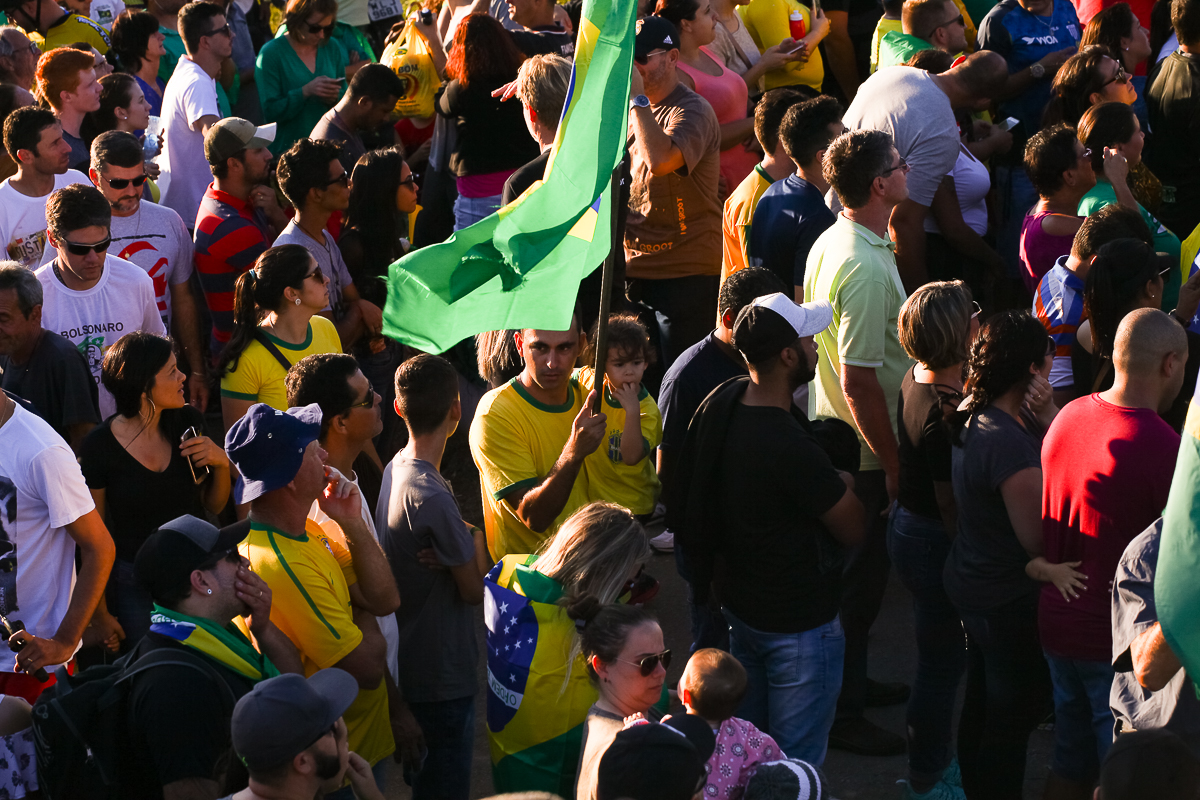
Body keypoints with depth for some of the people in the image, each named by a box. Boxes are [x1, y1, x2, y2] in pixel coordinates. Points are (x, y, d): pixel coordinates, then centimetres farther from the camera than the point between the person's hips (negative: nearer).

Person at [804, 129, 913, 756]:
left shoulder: (831, 242, 4)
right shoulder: (865, 269, -28)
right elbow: (858, 381, -28)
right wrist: (892, 464, -20)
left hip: (833, 439, 10)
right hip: (864, 455, -10)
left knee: (854, 575, 22)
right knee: (860, 580, 3)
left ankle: (851, 681, 37)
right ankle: (840, 713, 13)